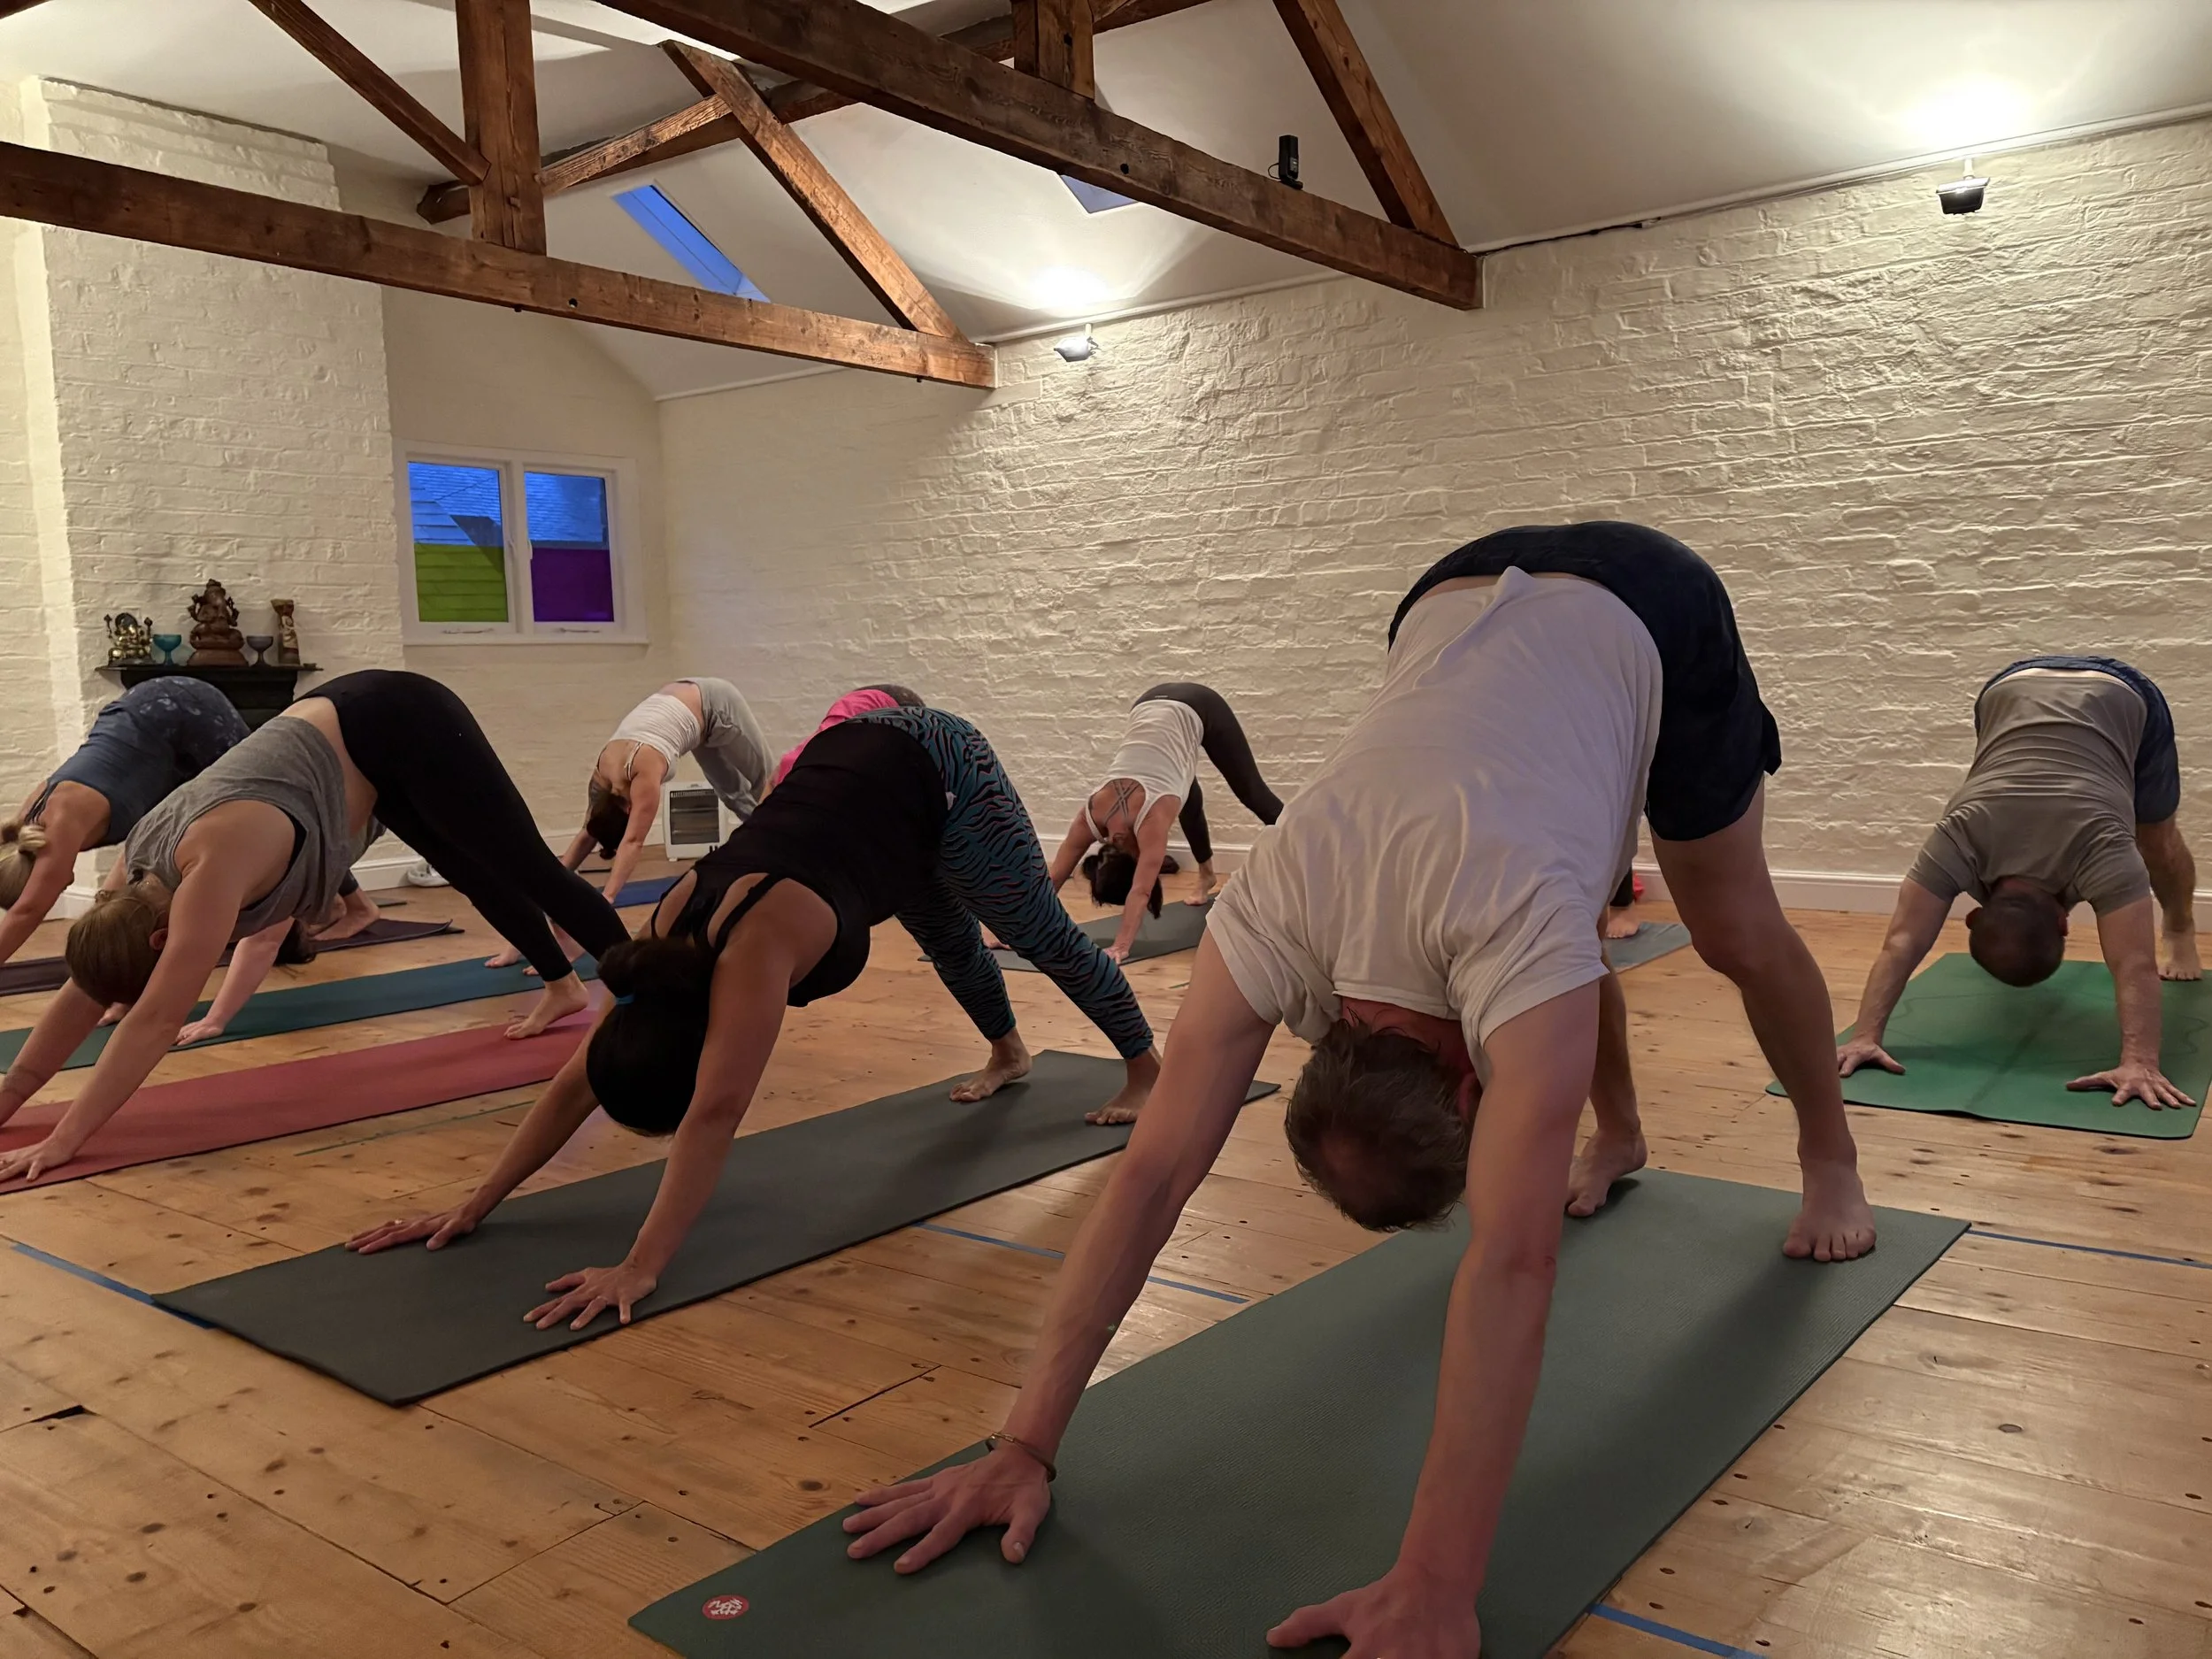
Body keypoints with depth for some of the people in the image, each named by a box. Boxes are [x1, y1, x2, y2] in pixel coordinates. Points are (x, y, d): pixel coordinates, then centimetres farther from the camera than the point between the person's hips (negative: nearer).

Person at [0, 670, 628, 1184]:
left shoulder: (212, 865, -33)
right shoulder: (135, 869, -9)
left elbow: (156, 1021, -33)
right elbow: (80, 998, 0)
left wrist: (63, 1141, -30)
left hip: (403, 728, -8)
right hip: (349, 739, 8)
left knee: (532, 870, 3)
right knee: (477, 875, 22)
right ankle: (561, 986, 43)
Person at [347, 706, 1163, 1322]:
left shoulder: (755, 950, -39)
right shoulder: (667, 942, -18)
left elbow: (716, 1115, -46)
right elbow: (577, 1082, -12)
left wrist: (640, 1268, -50)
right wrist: (472, 1208, -15)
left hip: (935, 773, -6)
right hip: (853, 760, 6)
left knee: (1039, 929, 13)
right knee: (948, 938, 27)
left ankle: (1147, 1071, 36)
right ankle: (1008, 1053, 55)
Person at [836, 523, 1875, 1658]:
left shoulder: (1510, 929, -43)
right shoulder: (1274, 916, -32)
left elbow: (1510, 1260, -48)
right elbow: (1152, 1174, -32)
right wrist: (1025, 1444, -32)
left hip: (1648, 616, -3)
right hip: (1465, 602, 3)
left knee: (1736, 935, 6)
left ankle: (1829, 1154, 33)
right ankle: (1619, 1137, 37)